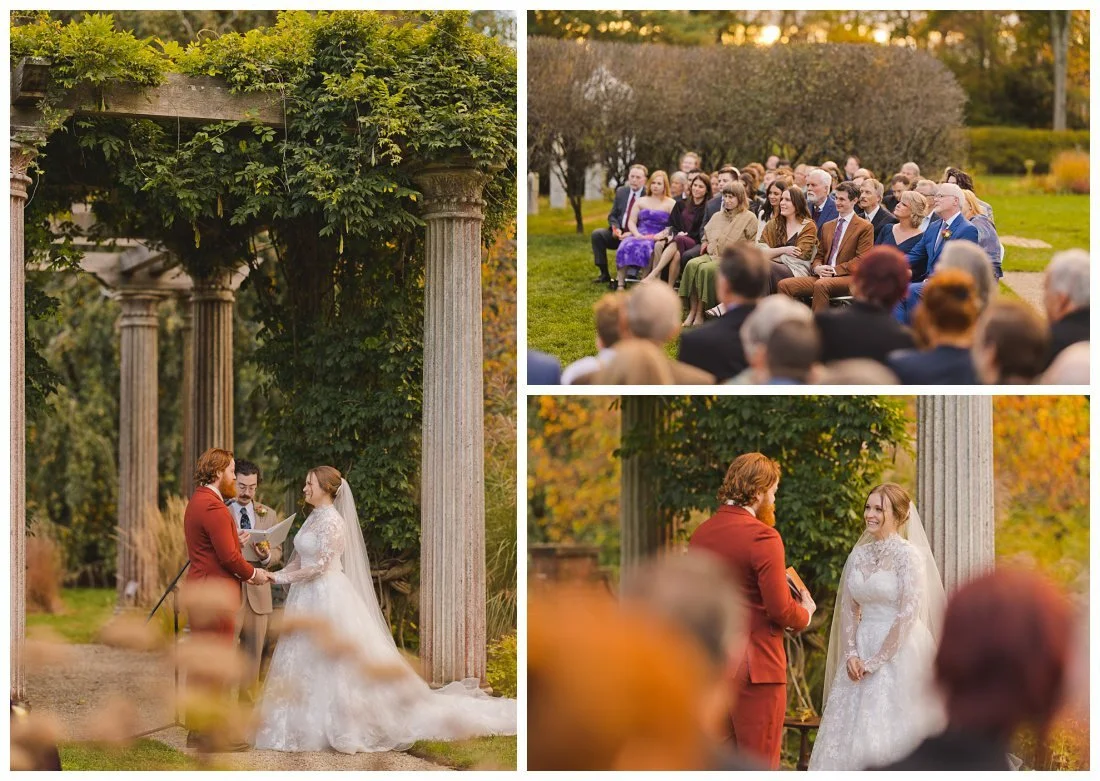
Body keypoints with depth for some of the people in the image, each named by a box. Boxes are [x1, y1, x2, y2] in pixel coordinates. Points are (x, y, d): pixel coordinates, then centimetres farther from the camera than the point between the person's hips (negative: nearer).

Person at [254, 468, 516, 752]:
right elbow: (299, 559, 15)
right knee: (308, 663, 9)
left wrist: (282, 578, -17)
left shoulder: (331, 521, -15)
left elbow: (320, 565, -20)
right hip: (310, 600, 9)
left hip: (329, 598, -9)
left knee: (340, 660, -5)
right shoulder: (313, 518, 13)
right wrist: (275, 575, 0)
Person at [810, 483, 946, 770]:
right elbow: (848, 609, 11)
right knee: (851, 730, 4)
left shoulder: (908, 555, -9)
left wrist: (875, 662, -13)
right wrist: (851, 654, -4)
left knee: (891, 730, -6)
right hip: (861, 652, 6)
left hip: (898, 653, -6)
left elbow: (908, 614, -14)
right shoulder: (858, 555, 10)